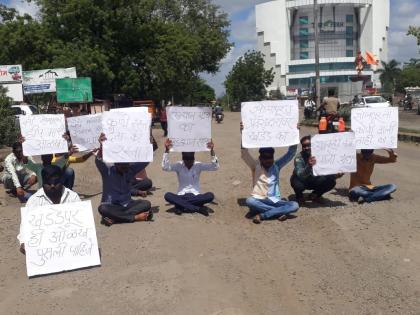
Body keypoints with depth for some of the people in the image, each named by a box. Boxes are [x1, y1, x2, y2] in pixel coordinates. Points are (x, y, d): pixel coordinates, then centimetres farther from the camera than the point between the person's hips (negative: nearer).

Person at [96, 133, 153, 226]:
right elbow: (98, 161, -31)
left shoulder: (130, 169, -1)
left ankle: (114, 218, -26)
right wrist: (101, 146, -49)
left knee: (146, 204, -20)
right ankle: (135, 217, -28)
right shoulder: (107, 171, -11)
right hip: (111, 206, -3)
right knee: (102, 209, -36)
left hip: (127, 205, 3)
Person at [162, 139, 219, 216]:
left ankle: (181, 205, -25)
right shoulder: (179, 165, -3)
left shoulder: (198, 165, -3)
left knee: (210, 195, -29)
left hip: (195, 196, 0)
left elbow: (215, 167, -15)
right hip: (181, 196, 0)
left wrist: (212, 151, -28)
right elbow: (165, 167, -20)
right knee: (167, 195, -31)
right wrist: (167, 150, -29)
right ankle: (198, 208, -31)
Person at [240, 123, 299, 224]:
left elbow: (291, 153, 0)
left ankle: (261, 215, -25)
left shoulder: (277, 166, 7)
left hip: (275, 201, 2)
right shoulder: (255, 166, 1)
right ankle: (280, 212, -26)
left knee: (294, 205, -25)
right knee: (249, 201, -36)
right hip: (259, 201, -2)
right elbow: (244, 154, -13)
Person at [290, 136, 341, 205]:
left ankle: (315, 195, 10)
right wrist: (308, 166, -64)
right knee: (298, 185, -37)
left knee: (331, 181, -19)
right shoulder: (299, 158, -29)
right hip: (301, 180, -3)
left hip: (314, 179, 3)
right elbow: (300, 175, -44)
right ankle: (299, 197, 3)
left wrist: (335, 175, -36)